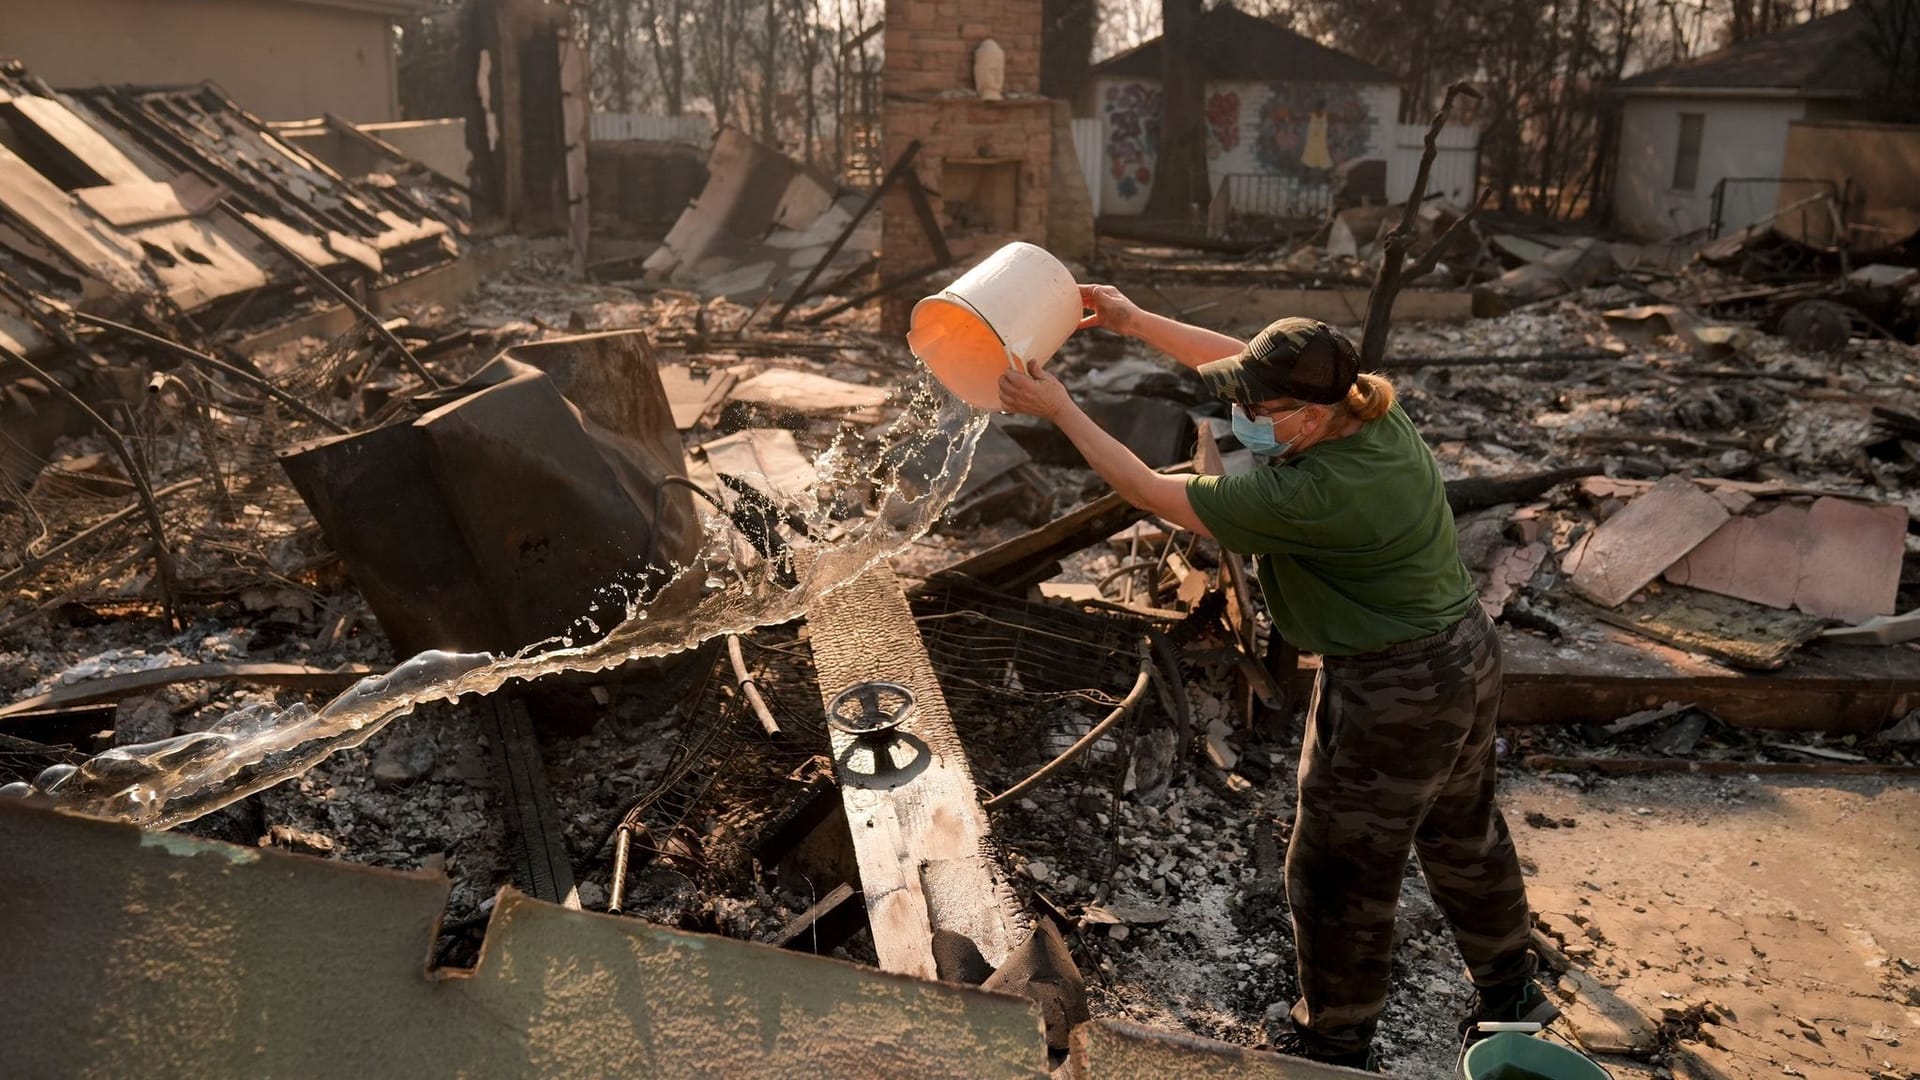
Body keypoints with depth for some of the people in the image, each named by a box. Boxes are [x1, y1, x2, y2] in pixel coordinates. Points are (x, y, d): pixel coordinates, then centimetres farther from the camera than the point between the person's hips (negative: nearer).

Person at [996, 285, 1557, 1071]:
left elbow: (1151, 492, -23)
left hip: (1394, 695, -9)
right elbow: (1241, 359, 5)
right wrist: (1137, 322, 4)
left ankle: (1335, 1043, 31)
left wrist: (1059, 409, -15)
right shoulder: (1374, 412, -7)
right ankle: (1509, 992, 50)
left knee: (1339, 873, 11)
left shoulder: (1306, 495, -31)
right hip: (1467, 656, 9)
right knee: (1462, 833, 28)